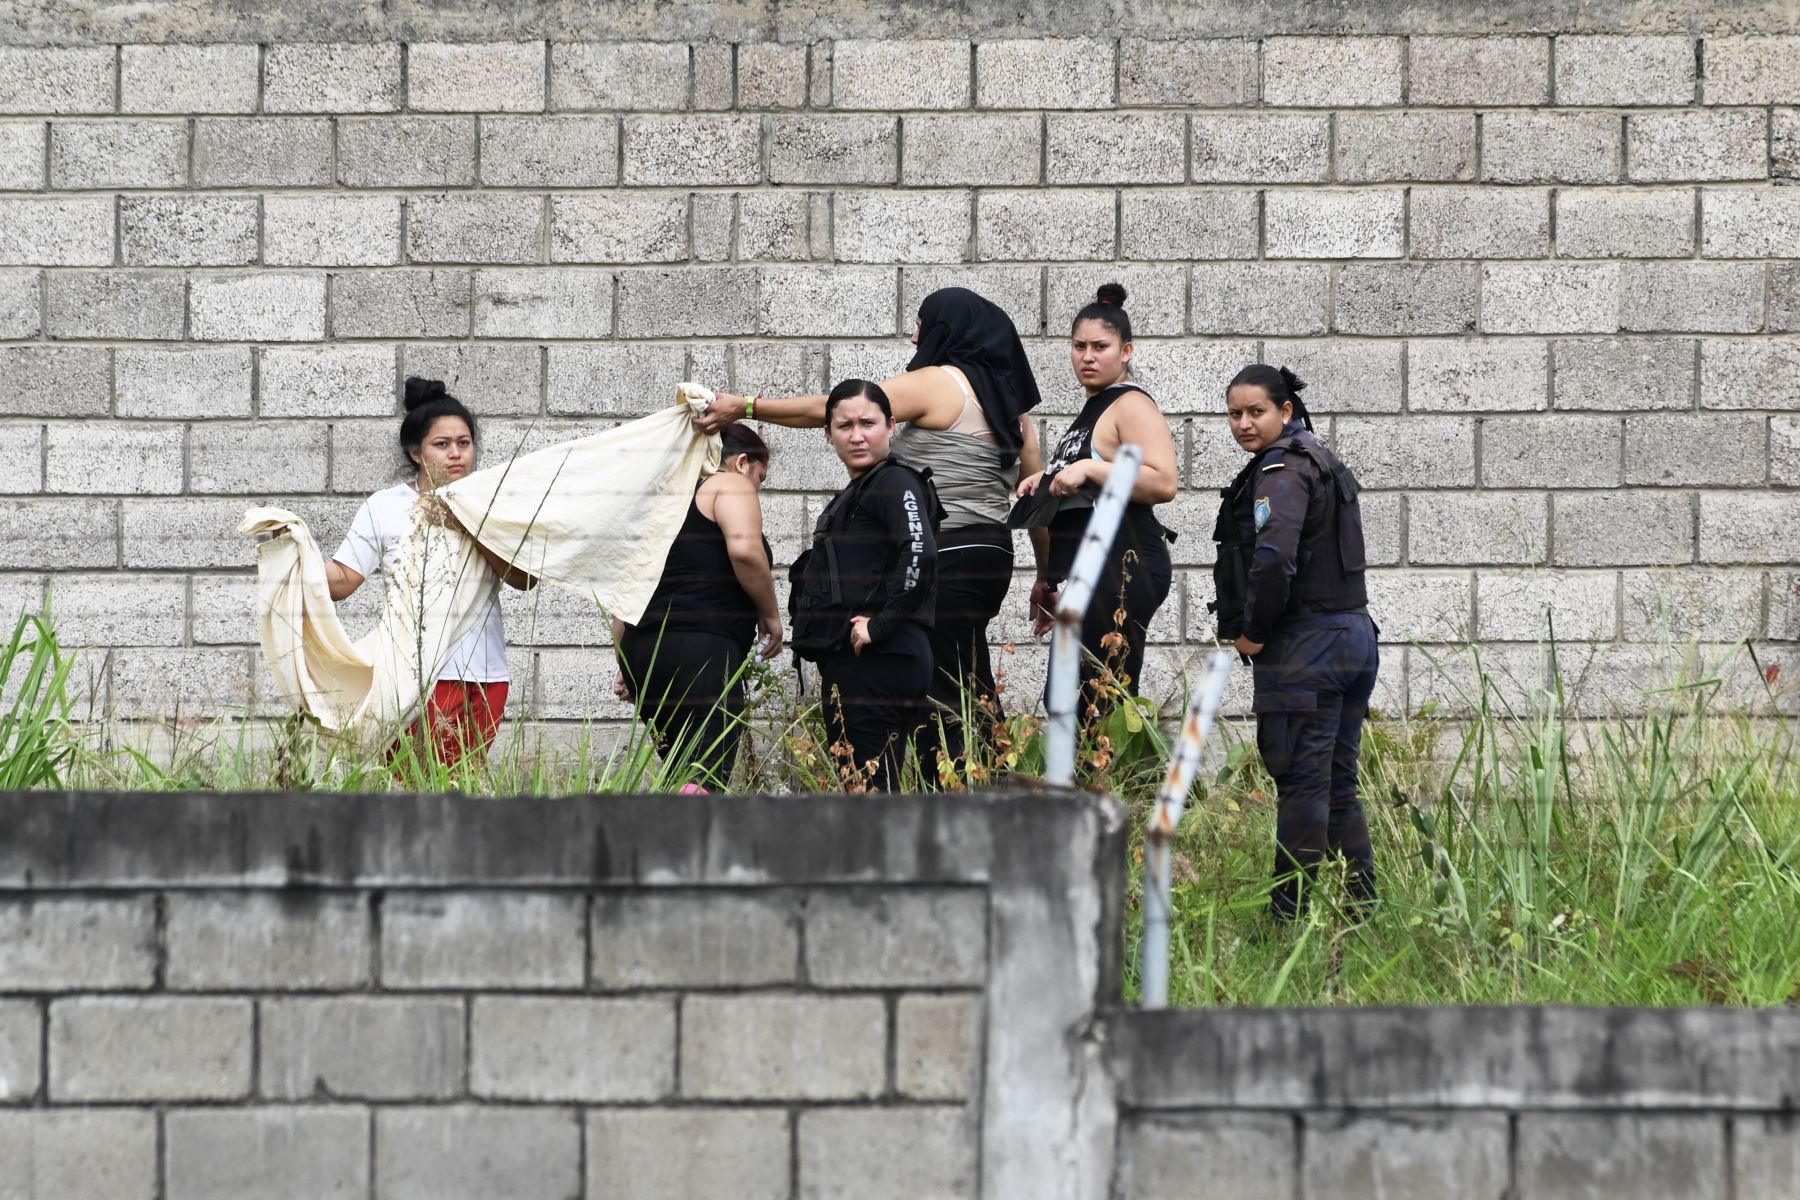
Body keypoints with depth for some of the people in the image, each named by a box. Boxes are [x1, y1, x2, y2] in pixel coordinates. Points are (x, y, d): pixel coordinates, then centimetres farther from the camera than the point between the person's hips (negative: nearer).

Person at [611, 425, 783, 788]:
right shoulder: (731, 485, 3)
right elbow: (744, 550, -16)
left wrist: (626, 665, 25)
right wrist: (770, 614, -3)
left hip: (645, 650, 9)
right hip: (701, 652, -9)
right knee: (706, 788, -17)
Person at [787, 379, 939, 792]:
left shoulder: (895, 483, -9)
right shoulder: (856, 491, 22)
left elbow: (919, 555, -25)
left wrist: (881, 626, -21)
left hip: (880, 661, -11)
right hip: (849, 664, 11)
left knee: (871, 787, -14)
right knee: (849, 786, 10)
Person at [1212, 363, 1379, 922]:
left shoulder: (1282, 468, -13)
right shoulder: (1323, 462, 18)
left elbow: (1273, 557, -28)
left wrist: (1254, 632, -15)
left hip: (1304, 645, -10)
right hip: (1355, 634, 10)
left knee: (1301, 785, -7)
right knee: (1338, 787, 14)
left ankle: (1292, 914, -6)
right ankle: (1361, 911, 17)